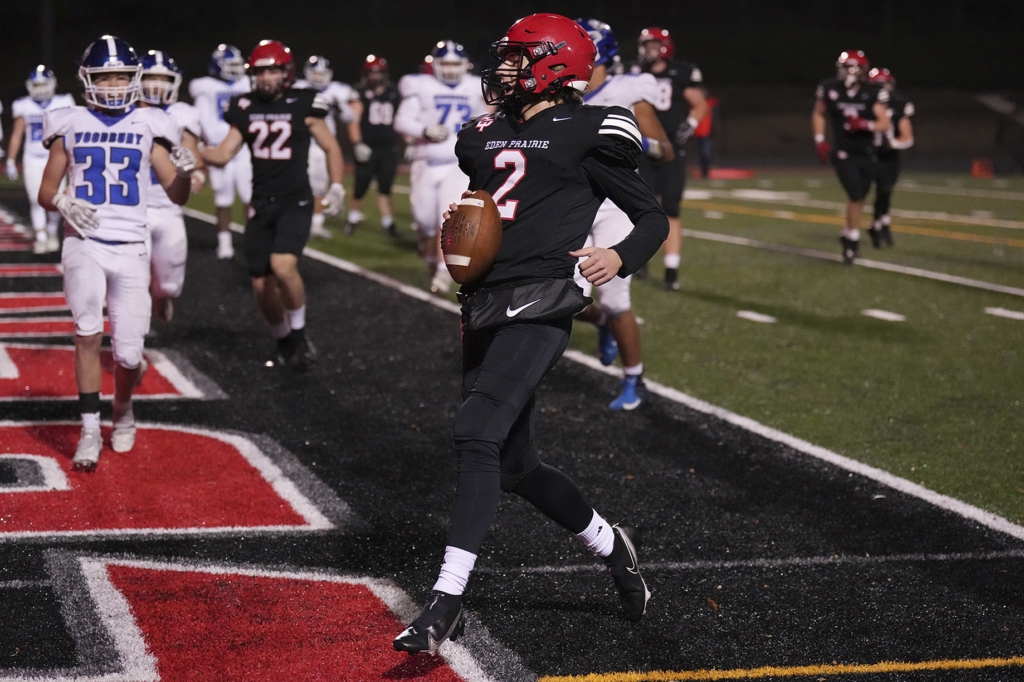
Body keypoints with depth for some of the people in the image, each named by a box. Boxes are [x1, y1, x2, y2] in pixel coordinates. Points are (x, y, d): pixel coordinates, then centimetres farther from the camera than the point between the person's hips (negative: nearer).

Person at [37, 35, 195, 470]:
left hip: (130, 249, 1)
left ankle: (123, 411, 29)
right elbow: (45, 192, 10)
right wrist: (63, 204, -12)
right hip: (84, 244, 0)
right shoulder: (70, 126, 6)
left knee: (128, 353, -2)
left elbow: (177, 197, 5)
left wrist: (184, 173, -16)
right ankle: (90, 431, -6)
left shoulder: (148, 127, 6)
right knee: (88, 333, -18)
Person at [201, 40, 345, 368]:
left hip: (295, 202, -4)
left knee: (283, 266, -27)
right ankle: (283, 342, 31)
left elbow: (331, 147, 6)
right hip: (261, 204, 4)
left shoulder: (303, 107, -5)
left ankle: (299, 334, -4)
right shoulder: (246, 109, 5)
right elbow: (224, 154, 4)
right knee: (262, 285, 6)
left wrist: (336, 187, -4)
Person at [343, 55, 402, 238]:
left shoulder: (394, 94, 10)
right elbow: (354, 121, -7)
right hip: (367, 147, -3)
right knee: (361, 185, 1)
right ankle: (353, 218, 21)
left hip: (388, 149, 3)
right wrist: (357, 144, -17)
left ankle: (387, 222, 4)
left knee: (385, 187, 2)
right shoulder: (361, 93, -3)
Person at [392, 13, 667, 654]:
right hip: (484, 308, 8)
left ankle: (447, 602, -21)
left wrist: (620, 258, -17)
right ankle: (612, 544, 37)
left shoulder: (587, 133, -1)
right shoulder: (486, 137, 18)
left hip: (536, 308, -8)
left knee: (477, 437, -21)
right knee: (516, 467, 13)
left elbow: (653, 219, 3)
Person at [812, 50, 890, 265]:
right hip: (843, 153, -2)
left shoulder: (873, 93, -6)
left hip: (866, 154, 2)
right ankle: (853, 239, 0)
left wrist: (866, 125, -26)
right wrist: (820, 140, 1)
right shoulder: (830, 89, -4)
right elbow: (818, 115, 12)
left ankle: (848, 234, 34)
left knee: (859, 197, 12)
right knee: (855, 195, -14)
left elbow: (884, 124, -8)